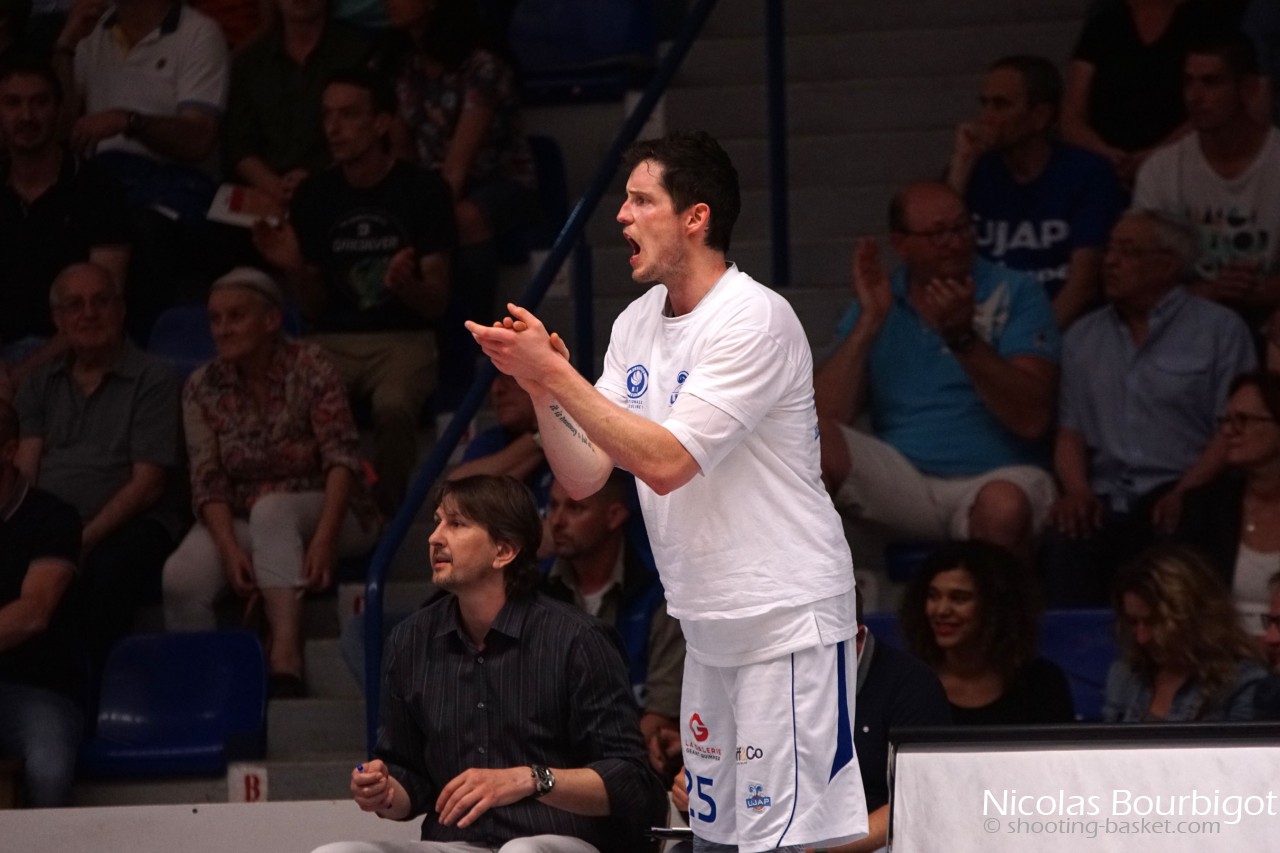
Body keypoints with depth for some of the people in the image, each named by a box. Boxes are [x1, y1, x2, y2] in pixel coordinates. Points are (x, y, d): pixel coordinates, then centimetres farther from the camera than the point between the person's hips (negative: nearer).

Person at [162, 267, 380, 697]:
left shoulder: (309, 367, -9)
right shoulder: (203, 388, -1)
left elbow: (341, 458, -17)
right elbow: (208, 483, -7)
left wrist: (323, 538, -32)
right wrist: (230, 549, -25)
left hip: (322, 515, -2)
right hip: (240, 522, 2)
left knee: (270, 509, -38)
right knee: (181, 577, -30)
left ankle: (285, 653, -48)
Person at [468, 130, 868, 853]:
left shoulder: (754, 319, -16)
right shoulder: (638, 323, 10)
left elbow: (665, 462, -23)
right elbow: (583, 476, 7)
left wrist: (555, 372, -20)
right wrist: (538, 381, -9)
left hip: (787, 623, -8)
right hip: (709, 627, 8)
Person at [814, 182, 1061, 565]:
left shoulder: (1016, 295, 1)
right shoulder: (877, 301, 10)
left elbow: (1032, 419, -12)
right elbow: (825, 418, -2)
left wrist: (963, 338, -22)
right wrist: (869, 322, -8)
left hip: (998, 476, -3)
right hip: (903, 482, 3)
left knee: (1004, 506, -38)